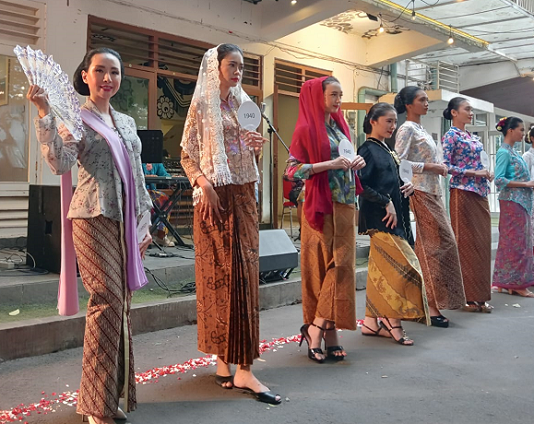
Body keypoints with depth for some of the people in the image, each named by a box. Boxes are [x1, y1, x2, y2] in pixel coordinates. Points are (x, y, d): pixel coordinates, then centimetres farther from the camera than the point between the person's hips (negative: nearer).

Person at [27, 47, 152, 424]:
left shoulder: (127, 122, 19)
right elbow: (60, 163, -15)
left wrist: (144, 220, 15)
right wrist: (45, 114, -23)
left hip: (127, 219, 6)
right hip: (95, 217, -6)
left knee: (122, 302, 7)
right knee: (107, 300, -11)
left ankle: (118, 390, 20)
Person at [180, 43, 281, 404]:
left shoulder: (243, 104, 15)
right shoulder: (201, 105, 1)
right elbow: (187, 154, -3)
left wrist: (256, 146, 0)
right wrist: (204, 184, -18)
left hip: (243, 194, 5)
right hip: (215, 195, -5)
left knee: (244, 272, 1)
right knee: (219, 272, -2)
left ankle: (243, 367, 7)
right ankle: (222, 357, 9)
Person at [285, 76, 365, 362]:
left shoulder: (339, 126, 17)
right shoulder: (307, 129, -4)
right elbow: (292, 170, -10)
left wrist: (357, 162, 4)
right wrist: (329, 164, -18)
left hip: (345, 205, 7)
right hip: (321, 207, -7)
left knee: (342, 265, 2)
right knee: (321, 266, -5)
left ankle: (319, 328, 8)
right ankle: (318, 330, 6)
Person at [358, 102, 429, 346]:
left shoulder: (386, 150, 19)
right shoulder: (368, 150, -8)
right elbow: (360, 185, -19)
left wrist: (407, 187, 5)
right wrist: (386, 202, -18)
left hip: (392, 218, 9)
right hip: (380, 219, -9)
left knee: (380, 269, 10)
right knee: (402, 267, -11)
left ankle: (371, 322, 16)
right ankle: (392, 321, 2)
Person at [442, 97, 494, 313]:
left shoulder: (473, 137, 18)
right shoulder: (451, 136, -5)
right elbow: (446, 166, -13)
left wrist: (487, 173, 2)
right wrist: (474, 173, -16)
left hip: (480, 192, 8)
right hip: (463, 192, -8)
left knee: (482, 242, 7)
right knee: (466, 243, -5)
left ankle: (480, 295, 14)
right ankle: (468, 296, 1)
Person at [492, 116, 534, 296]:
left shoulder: (512, 151, 17)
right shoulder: (504, 152, -11)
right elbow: (499, 180, -19)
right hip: (512, 202, -10)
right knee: (516, 242, -6)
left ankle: (509, 283, 16)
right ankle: (517, 283, 0)